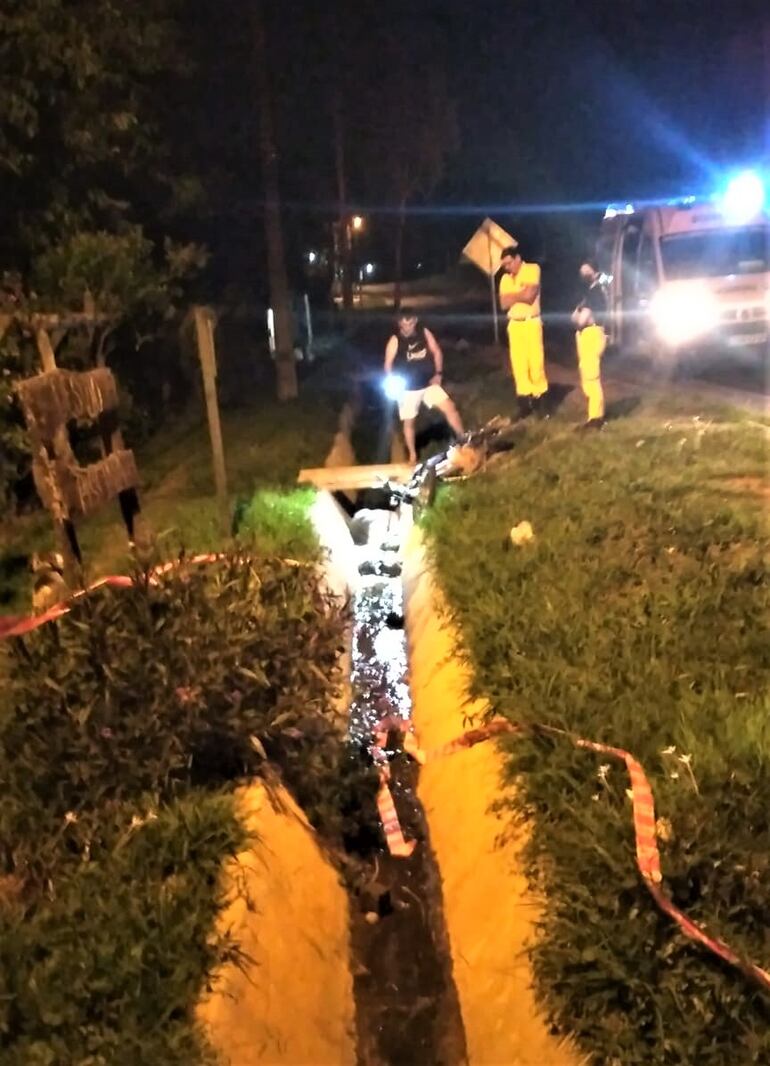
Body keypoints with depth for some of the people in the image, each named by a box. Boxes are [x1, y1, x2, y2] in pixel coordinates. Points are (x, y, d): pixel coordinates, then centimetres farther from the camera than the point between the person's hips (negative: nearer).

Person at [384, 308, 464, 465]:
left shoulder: (424, 333, -2)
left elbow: (437, 352, 5)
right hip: (407, 388, -2)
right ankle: (413, 456, 20)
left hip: (428, 383, 3)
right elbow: (388, 365, -9)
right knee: (409, 422, 6)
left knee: (450, 408, -6)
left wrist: (438, 373, -3)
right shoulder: (395, 341, -12)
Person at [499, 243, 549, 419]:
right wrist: (521, 294, -7)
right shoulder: (505, 279, 11)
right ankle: (525, 400, 7)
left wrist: (512, 295, -1)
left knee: (536, 362, -6)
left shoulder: (533, 269, -3)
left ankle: (540, 399, 2)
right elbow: (504, 304, 1)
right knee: (518, 363, 1)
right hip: (514, 325, 4)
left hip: (532, 323, -4)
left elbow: (529, 296, -14)